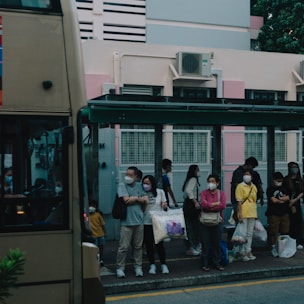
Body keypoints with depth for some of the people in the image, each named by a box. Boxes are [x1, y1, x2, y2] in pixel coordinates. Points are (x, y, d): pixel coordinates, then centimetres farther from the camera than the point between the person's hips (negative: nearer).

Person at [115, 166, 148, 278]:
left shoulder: (139, 186, 10)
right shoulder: (122, 185, -1)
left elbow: (145, 200, 2)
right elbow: (126, 200, -13)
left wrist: (132, 199, -2)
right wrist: (138, 198, -1)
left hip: (139, 220, 4)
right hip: (126, 221, -3)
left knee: (138, 246, 10)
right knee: (123, 247, -3)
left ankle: (138, 267, 21)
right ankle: (120, 268, 9)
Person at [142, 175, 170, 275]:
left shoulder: (160, 192, 2)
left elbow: (164, 205, 6)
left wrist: (165, 206, -14)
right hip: (146, 222, 1)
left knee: (159, 244, 1)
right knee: (148, 244, 7)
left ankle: (163, 264, 15)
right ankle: (152, 265, 20)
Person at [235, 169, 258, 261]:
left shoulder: (254, 187, 10)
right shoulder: (240, 186, -7)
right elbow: (239, 202, -11)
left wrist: (256, 214, 16)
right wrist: (240, 215, -16)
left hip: (252, 214, 6)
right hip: (243, 214, -6)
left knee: (250, 234, 12)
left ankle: (249, 252, 20)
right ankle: (243, 253, 7)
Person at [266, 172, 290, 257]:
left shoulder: (283, 188, 14)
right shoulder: (270, 189, -2)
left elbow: (288, 198, 1)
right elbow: (273, 200, -12)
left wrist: (279, 199, -9)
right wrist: (283, 200, 1)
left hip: (284, 213, 4)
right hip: (273, 214, -4)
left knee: (285, 232, 3)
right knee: (273, 232, -2)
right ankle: (273, 249, 8)